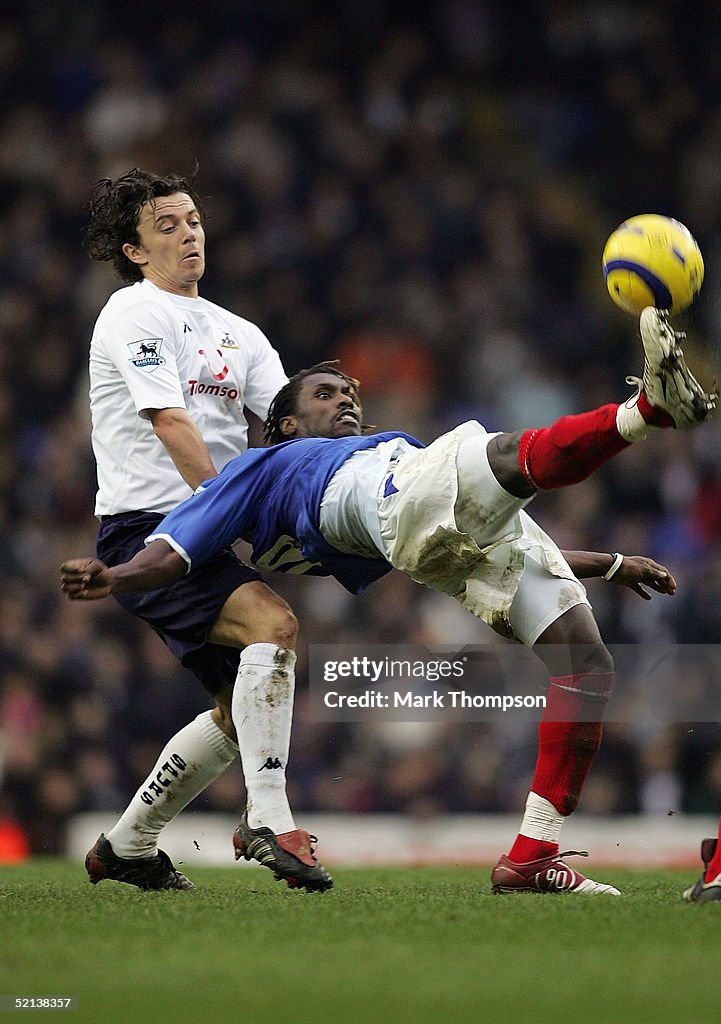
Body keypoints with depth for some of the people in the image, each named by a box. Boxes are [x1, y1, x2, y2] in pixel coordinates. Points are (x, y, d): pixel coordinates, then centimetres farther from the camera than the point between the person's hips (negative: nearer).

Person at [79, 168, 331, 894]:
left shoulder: (237, 334, 20)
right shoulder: (134, 312, -3)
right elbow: (170, 422, -15)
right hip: (144, 529, -8)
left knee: (240, 708, 8)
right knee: (272, 622, -28)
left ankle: (127, 847, 21)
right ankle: (269, 820, -32)